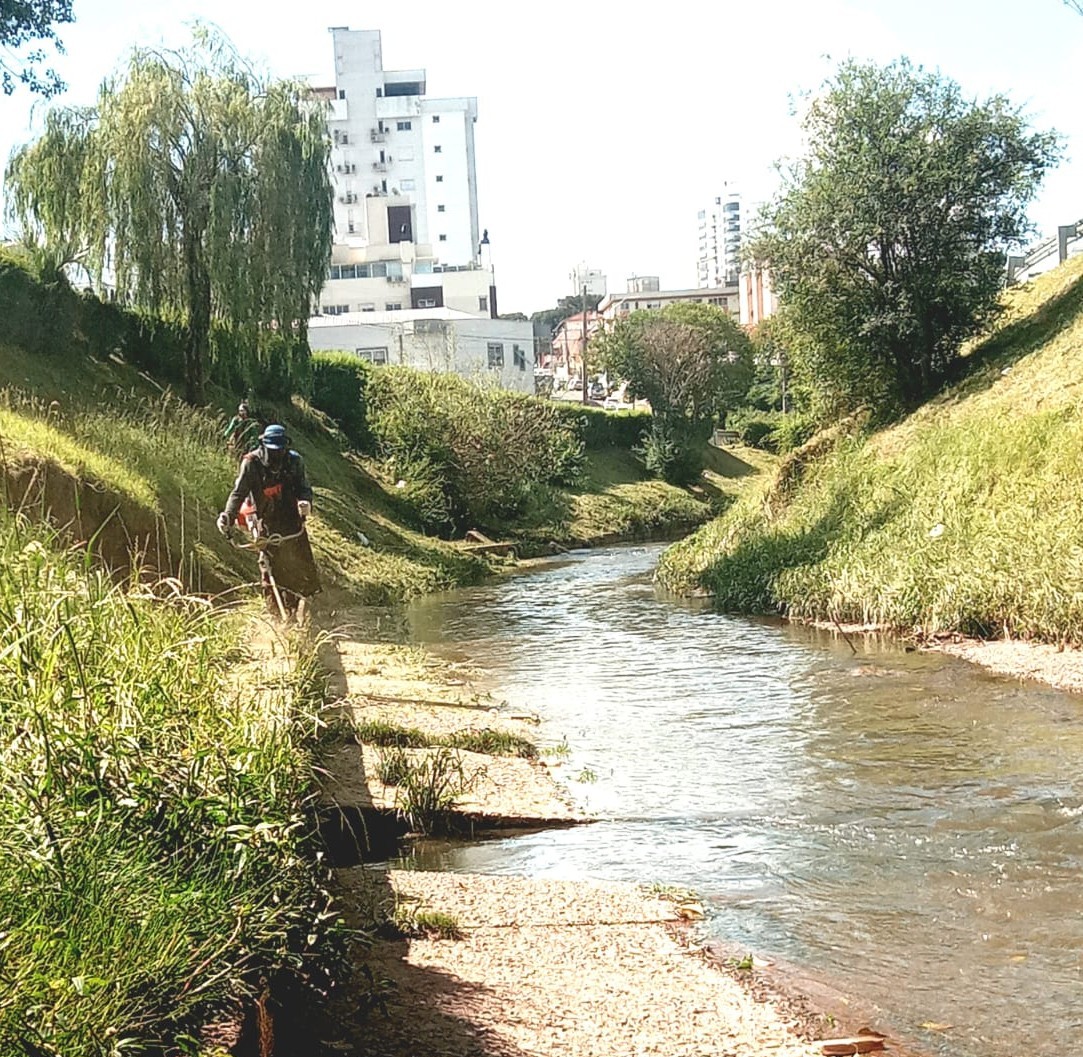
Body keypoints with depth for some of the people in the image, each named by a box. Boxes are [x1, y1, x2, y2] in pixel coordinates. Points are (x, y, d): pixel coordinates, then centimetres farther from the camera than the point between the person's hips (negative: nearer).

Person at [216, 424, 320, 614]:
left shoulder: (294, 461, -5)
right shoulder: (251, 463, -13)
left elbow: (304, 487, -8)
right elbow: (239, 492, -17)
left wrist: (305, 501, -32)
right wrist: (228, 515, -32)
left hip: (292, 519, 2)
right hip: (267, 524, -2)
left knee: (305, 566, 4)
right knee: (271, 571, 1)